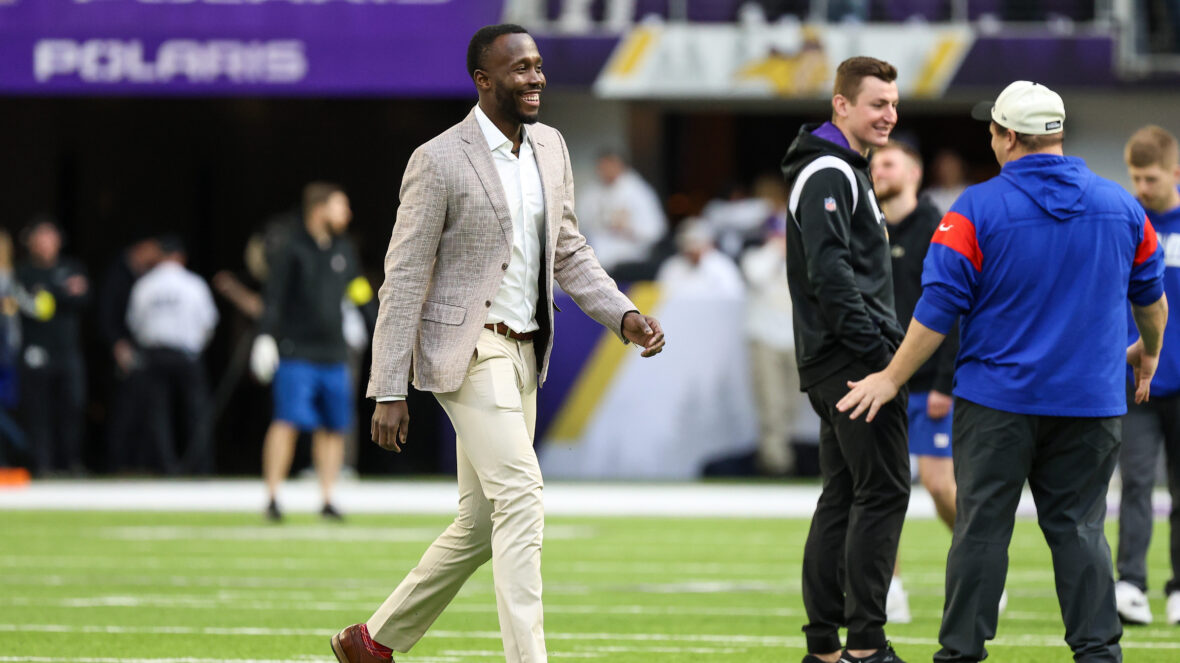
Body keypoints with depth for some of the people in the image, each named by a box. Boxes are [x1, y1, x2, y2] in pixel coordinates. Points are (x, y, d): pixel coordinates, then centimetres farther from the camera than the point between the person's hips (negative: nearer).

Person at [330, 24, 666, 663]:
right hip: (467, 350, -8)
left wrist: (624, 315, 2)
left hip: (522, 350, 8)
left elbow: (567, 250, 19)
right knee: (521, 500, -19)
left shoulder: (550, 147, 10)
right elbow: (404, 280, -11)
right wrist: (388, 392, -13)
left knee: (482, 526, 12)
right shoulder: (439, 161, -12)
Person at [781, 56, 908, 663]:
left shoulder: (845, 170, 21)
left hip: (833, 362, 11)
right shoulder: (829, 174, -12)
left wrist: (883, 346, 17)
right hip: (852, 360, -11)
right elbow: (829, 271, -22)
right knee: (883, 489, -10)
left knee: (843, 493, 10)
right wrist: (873, 349, -22)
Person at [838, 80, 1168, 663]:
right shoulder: (1120, 206, 3)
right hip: (1090, 401, 3)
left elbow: (938, 309, -10)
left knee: (982, 525, 3)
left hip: (998, 403, -3)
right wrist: (1148, 352, 37)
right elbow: (1150, 294, 17)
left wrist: (892, 378, 0)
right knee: (1080, 527, 8)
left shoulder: (977, 209, -9)